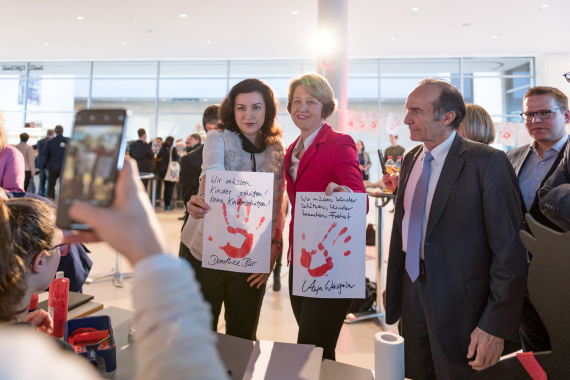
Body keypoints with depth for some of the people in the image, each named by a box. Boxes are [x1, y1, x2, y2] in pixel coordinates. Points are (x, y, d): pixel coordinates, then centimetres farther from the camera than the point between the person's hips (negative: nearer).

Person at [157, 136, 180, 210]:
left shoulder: (162, 148, 5)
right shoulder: (173, 148, -11)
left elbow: (158, 156, 19)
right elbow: (177, 158, -15)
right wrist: (180, 156, 5)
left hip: (163, 170, 5)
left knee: (166, 187, 15)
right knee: (170, 188, 0)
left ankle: (165, 204, 17)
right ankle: (167, 205, -2)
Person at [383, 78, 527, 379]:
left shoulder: (488, 162, -15)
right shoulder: (411, 159, 6)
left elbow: (509, 249, -16)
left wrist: (496, 326, -16)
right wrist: (393, 283, 16)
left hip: (460, 302, -6)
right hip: (412, 295, 6)